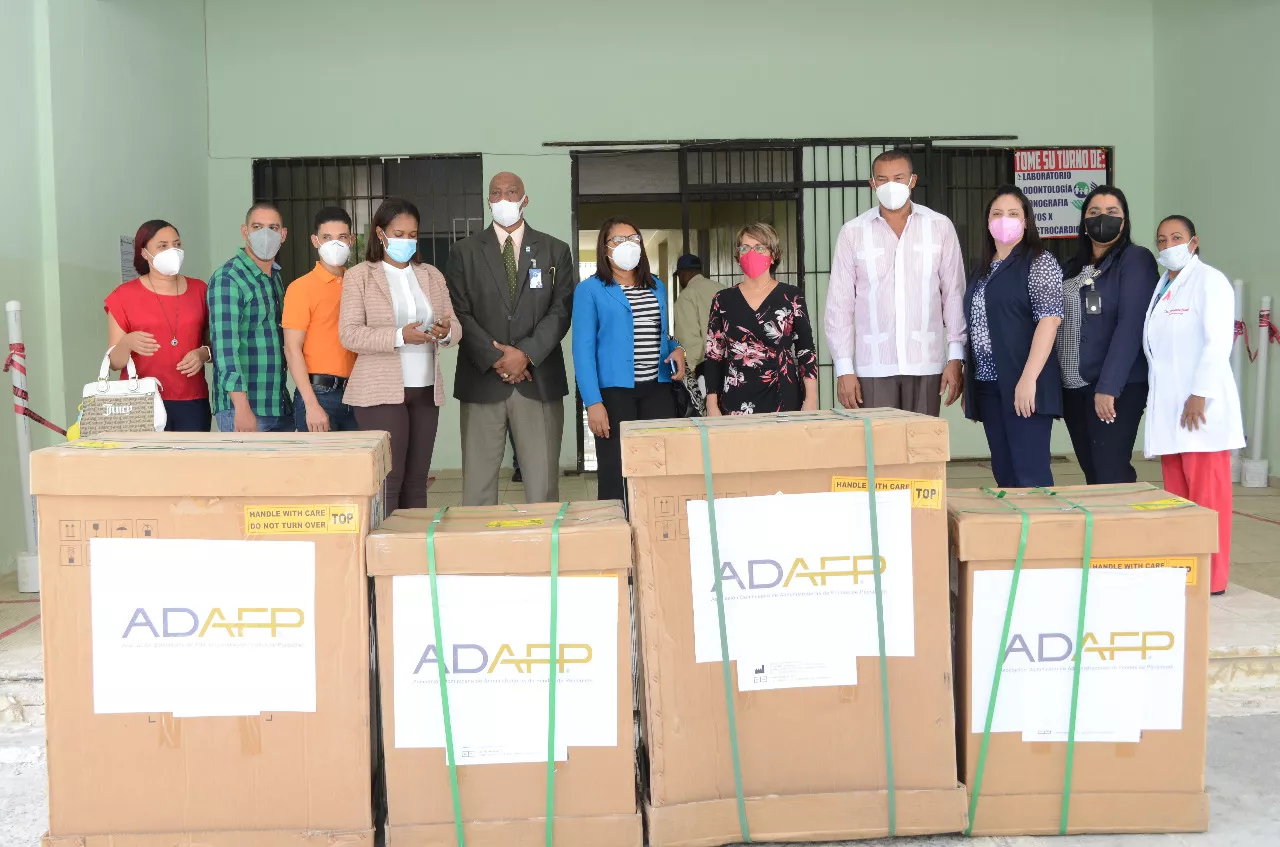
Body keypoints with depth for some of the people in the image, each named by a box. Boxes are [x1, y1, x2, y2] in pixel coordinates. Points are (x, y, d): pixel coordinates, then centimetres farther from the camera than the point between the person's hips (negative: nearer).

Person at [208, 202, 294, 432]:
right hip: (243, 407, -7)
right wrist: (242, 407, -23)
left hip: (281, 406, 7)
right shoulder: (227, 278, -9)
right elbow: (225, 345, -17)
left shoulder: (277, 278, 16)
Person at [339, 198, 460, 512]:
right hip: (381, 391, -4)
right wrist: (400, 336, -22)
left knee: (417, 480, 6)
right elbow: (349, 334, -9)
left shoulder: (431, 275, 14)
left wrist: (445, 332, -12)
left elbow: (455, 329, 12)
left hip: (426, 391, 5)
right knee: (388, 479, -7)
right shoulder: (359, 276, 1)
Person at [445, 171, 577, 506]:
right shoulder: (464, 252, 9)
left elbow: (562, 310, 2)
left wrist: (525, 353, -11)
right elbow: (460, 313, 1)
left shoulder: (555, 250, 10)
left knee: (543, 483, -1)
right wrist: (496, 359, -10)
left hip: (538, 380, 0)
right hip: (482, 381, 0)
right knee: (478, 483, 0)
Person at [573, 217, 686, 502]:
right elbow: (583, 348, -6)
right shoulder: (589, 289, -1)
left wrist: (676, 348, 0)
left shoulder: (656, 286, 15)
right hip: (614, 389, -4)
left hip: (657, 387, 5)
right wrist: (593, 401, -15)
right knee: (617, 474, -1)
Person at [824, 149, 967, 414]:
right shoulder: (853, 232, 3)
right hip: (873, 367, 0)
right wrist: (844, 368, -1)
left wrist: (956, 357, 1)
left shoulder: (940, 227, 5)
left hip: (926, 364, 1)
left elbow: (954, 294, 6)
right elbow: (839, 304, 4)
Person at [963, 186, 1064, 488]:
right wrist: (968, 383, 15)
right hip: (988, 384, 7)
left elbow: (1050, 319, -14)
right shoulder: (983, 268, 17)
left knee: (1030, 474, -8)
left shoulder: (1038, 262, -4)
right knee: (1003, 473, 9)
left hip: (1022, 384, -7)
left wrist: (1028, 378, -21)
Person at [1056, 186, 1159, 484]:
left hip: (1116, 386, -6)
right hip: (1072, 386, 6)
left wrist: (1108, 386, -22)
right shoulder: (1073, 266, 15)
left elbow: (1131, 325, -15)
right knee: (1092, 473, 9)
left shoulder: (1136, 259, -5)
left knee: (1110, 475, -8)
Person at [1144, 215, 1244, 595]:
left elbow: (1218, 341, -13)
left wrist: (1200, 394, -19)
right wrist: (1155, 398, 10)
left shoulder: (1209, 280, -4)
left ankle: (1211, 578, 1)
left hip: (1200, 406, -7)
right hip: (1167, 407, 7)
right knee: (1177, 495, 8)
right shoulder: (1160, 288, 19)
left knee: (1207, 493, -4)